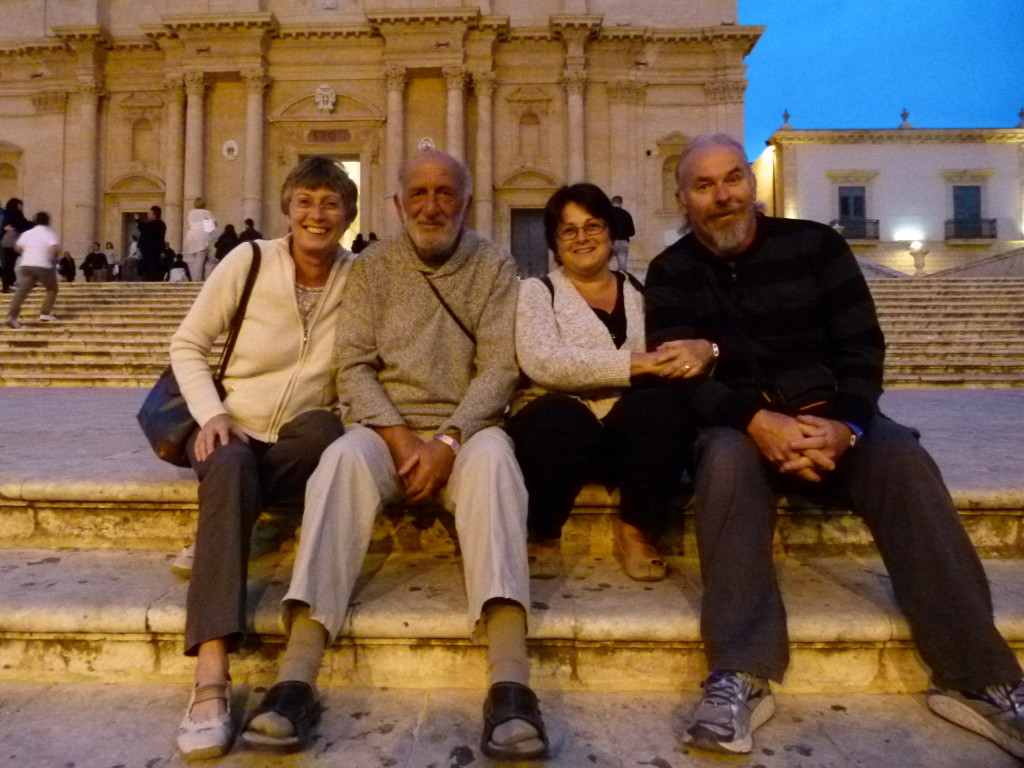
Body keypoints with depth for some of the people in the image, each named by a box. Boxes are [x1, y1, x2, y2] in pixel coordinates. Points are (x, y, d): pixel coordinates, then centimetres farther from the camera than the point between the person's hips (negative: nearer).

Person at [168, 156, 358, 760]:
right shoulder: (249, 261, -4)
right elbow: (188, 344, 2)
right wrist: (212, 415, -12)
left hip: (306, 443, 1)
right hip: (235, 430, -1)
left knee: (326, 429, -35)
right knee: (230, 470, -36)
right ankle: (211, 675, -42)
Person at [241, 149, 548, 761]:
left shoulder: (495, 267, 5)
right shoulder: (372, 268, 9)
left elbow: (499, 367, -4)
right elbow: (354, 367, 1)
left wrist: (448, 440, -18)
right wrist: (398, 436, -14)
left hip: (466, 428, -1)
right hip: (387, 426, 1)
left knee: (493, 458, -35)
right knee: (343, 459, -32)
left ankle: (511, 686, -44)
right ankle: (297, 680, -35)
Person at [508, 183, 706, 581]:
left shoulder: (640, 291, 17)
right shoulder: (537, 291, 6)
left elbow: (677, 350, 11)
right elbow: (541, 361, -13)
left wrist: (703, 350, -15)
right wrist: (632, 363, -20)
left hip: (632, 430, 3)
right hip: (560, 426, -2)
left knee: (664, 406, -29)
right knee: (558, 421, -35)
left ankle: (637, 533, -10)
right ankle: (543, 537, -8)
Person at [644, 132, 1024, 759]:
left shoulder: (815, 245, 4)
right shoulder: (672, 274, 2)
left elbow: (861, 348, -1)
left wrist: (843, 425, -22)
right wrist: (756, 421, -28)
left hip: (832, 416, 2)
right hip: (738, 424, -1)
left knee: (905, 461, -27)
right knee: (726, 461, -34)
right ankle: (741, 675, -36)